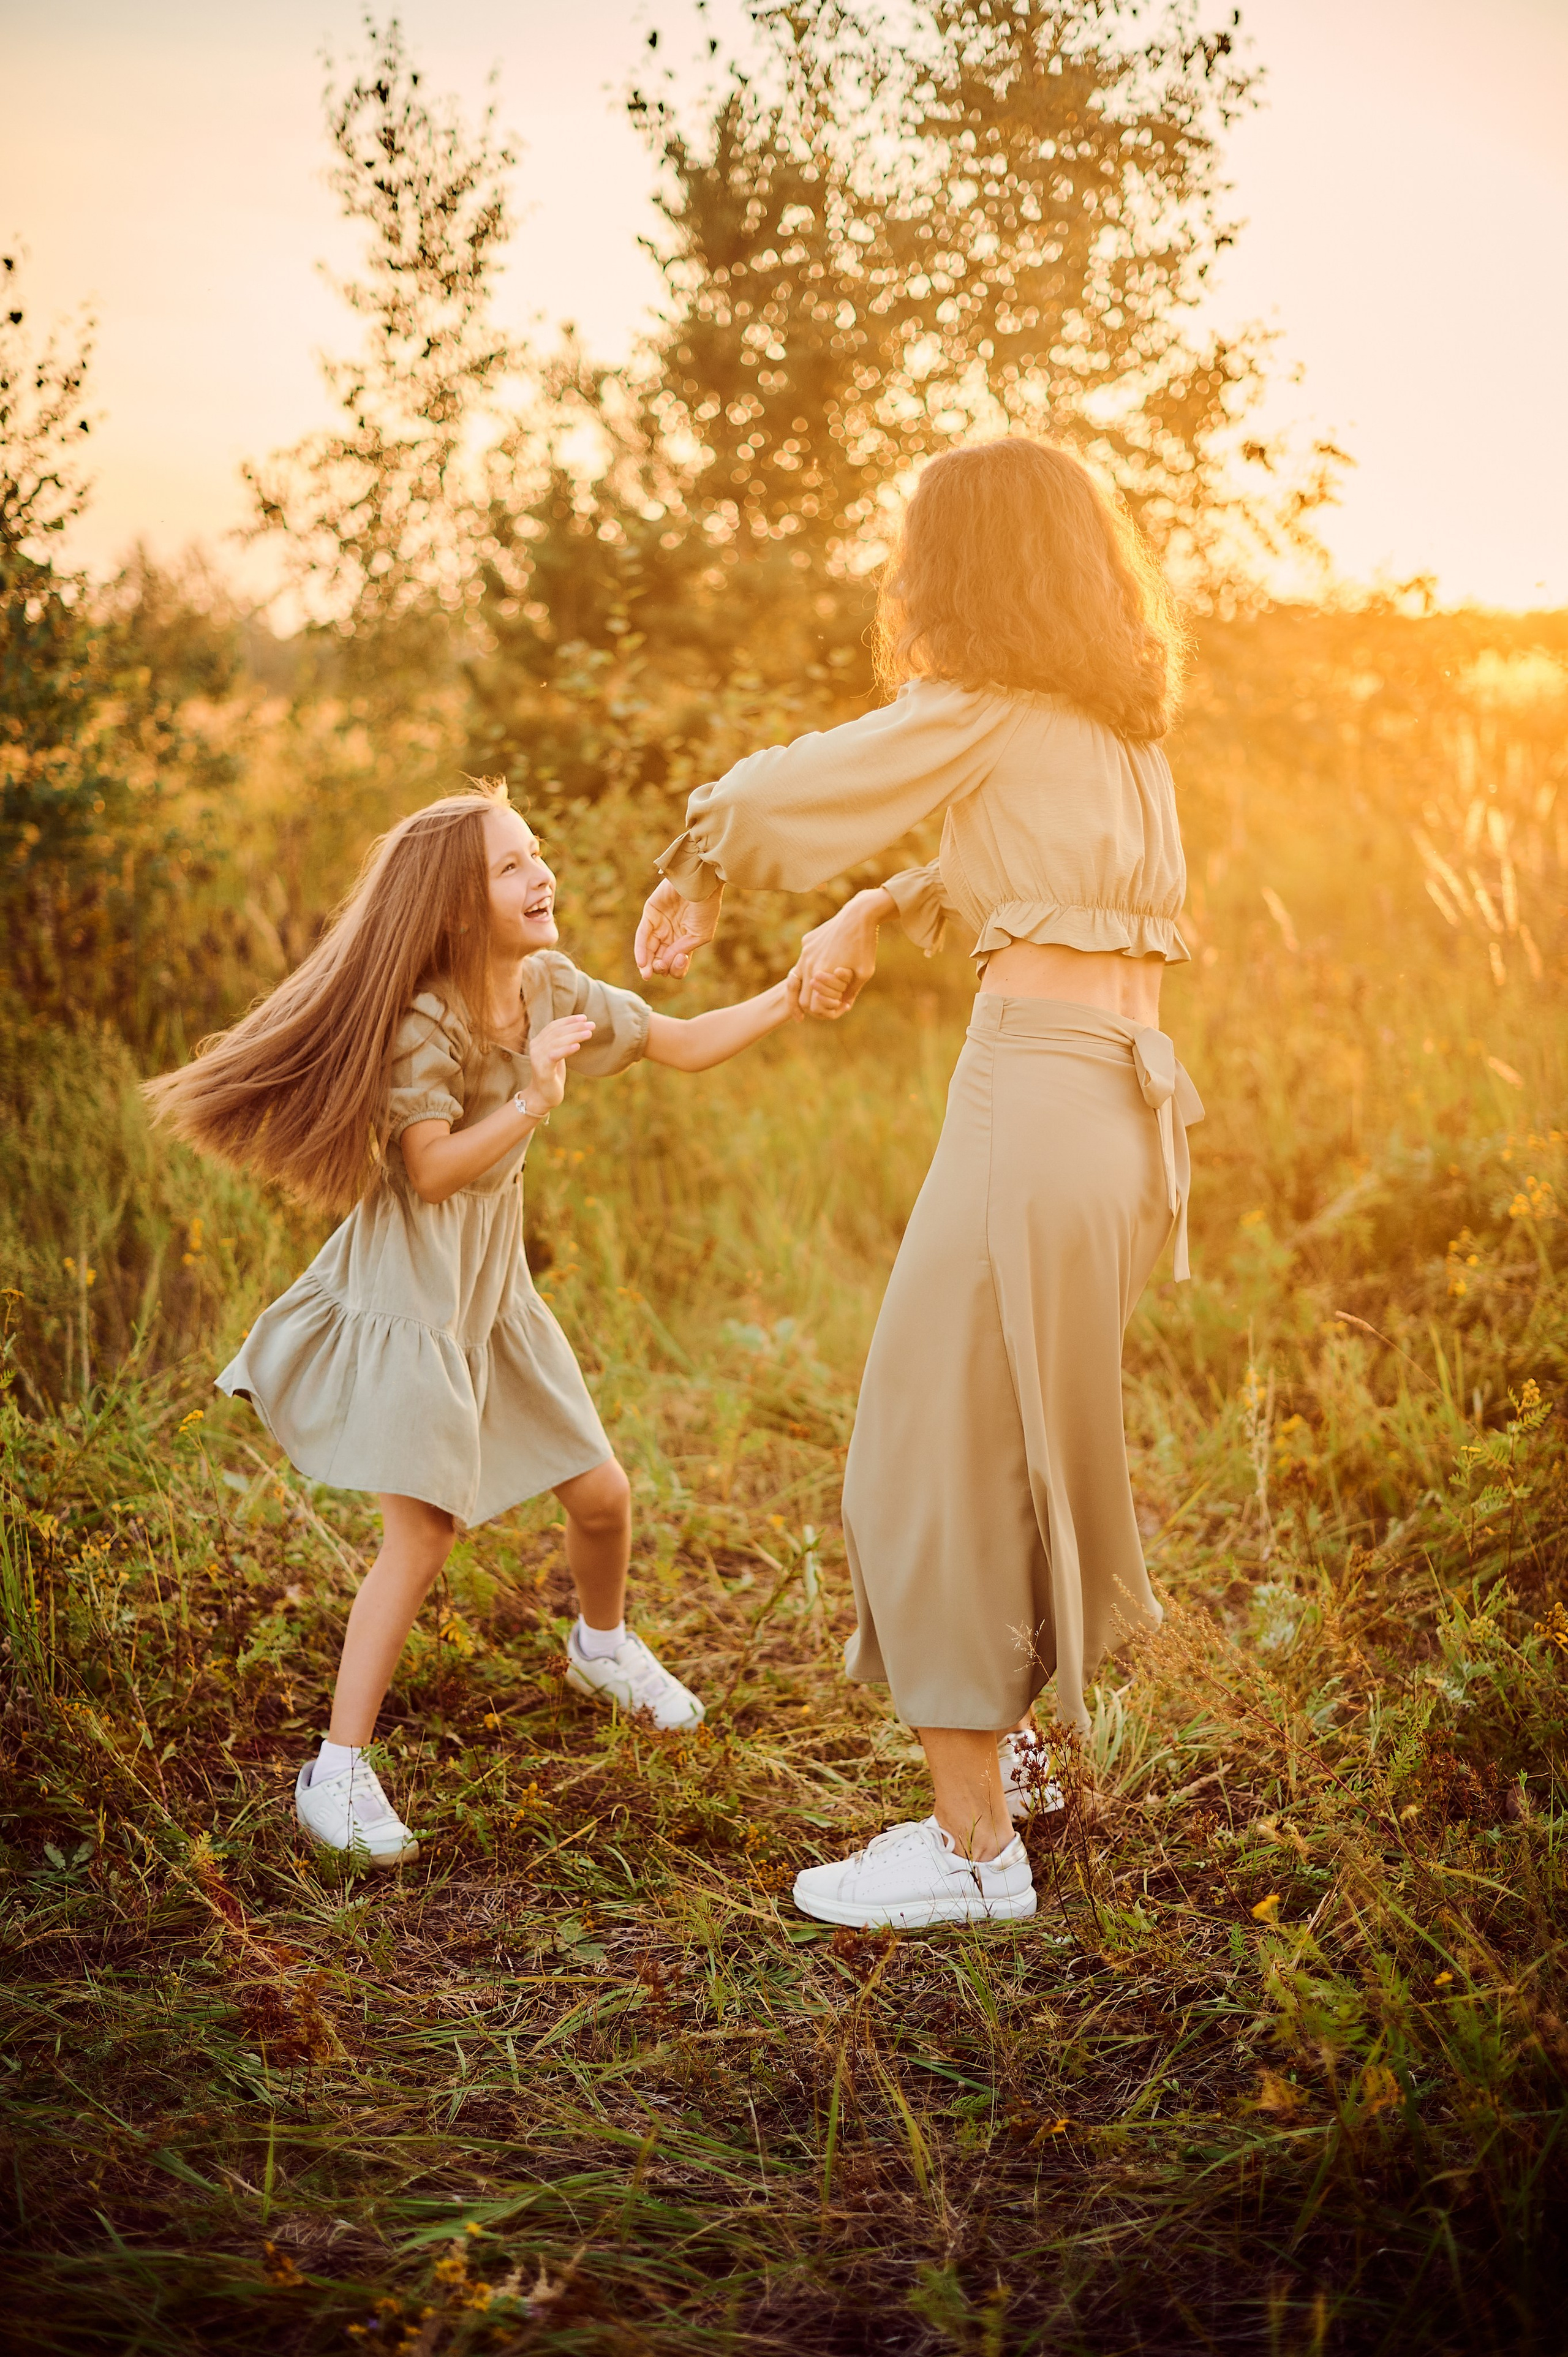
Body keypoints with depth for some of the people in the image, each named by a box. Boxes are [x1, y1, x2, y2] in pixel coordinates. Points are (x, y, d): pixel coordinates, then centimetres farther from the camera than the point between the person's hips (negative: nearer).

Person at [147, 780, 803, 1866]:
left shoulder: (552, 987, 1)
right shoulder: (427, 1024, -20)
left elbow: (680, 1044, 8)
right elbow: (433, 1172, -26)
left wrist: (791, 999, -2)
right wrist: (532, 1101, -34)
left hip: (495, 1287, 7)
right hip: (411, 1290, -7)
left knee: (602, 1493, 12)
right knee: (422, 1534, -12)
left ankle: (603, 1644, 44)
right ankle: (339, 1769, -3)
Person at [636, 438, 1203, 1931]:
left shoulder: (985, 713, -6)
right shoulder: (1123, 720, 16)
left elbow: (775, 796, 0)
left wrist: (689, 886, 17)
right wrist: (871, 914, 22)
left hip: (1034, 1091, -9)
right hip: (1126, 1096, 9)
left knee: (937, 1457, -2)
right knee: (1028, 1433, 22)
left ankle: (973, 1845, 3)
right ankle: (1005, 1741, 38)